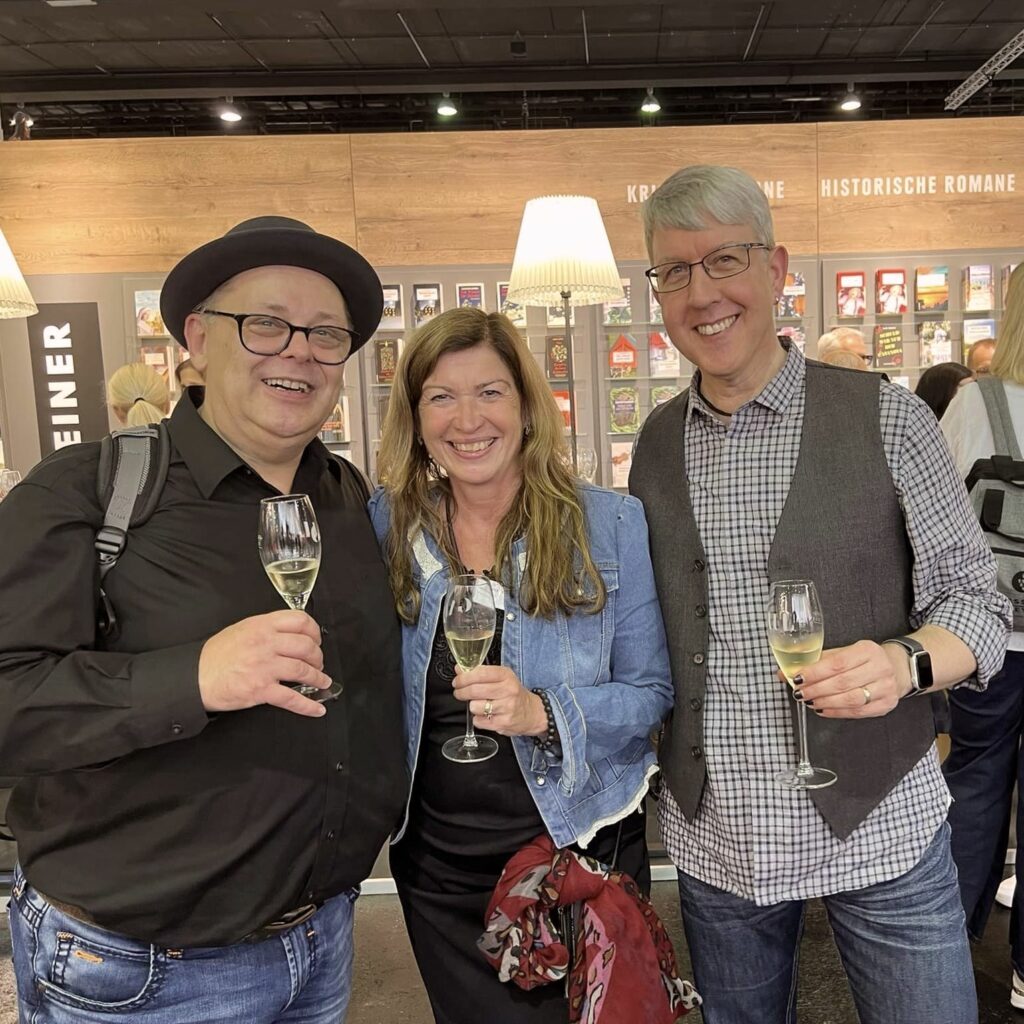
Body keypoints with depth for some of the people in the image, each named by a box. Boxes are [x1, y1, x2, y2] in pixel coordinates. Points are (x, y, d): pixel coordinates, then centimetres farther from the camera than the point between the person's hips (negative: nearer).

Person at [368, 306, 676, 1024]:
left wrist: (544, 714, -25)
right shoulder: (386, 526, -4)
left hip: (578, 840, -1)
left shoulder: (610, 524, -11)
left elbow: (651, 692, -9)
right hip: (437, 862, 2)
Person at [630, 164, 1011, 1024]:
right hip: (713, 840, 3)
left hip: (880, 828, -2)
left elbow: (975, 598, -4)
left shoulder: (885, 418, -8)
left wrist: (905, 661, -24)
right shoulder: (655, 444, 2)